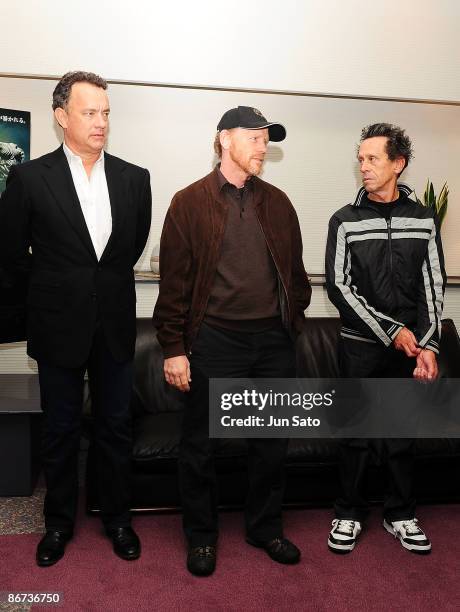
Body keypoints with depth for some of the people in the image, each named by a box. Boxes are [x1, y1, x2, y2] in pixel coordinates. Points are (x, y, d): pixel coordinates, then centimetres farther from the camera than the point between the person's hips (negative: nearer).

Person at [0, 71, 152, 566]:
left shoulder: (134, 179, 1)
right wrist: (56, 289, 11)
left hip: (115, 325, 2)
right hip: (59, 326, -1)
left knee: (115, 428, 13)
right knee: (60, 431, 14)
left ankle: (117, 518, 33)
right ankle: (59, 522, 34)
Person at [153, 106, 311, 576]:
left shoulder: (277, 202, 10)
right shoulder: (190, 202, -1)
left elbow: (294, 267, 14)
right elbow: (174, 280, -5)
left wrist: (293, 318, 7)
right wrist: (174, 348, -8)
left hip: (273, 341, 4)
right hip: (214, 341, -3)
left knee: (271, 443, 14)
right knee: (200, 446, 8)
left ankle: (265, 528, 35)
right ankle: (200, 536, 29)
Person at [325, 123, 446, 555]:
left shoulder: (424, 220, 4)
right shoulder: (345, 221, -1)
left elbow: (433, 286, 3)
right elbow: (338, 286, -7)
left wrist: (428, 345, -6)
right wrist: (392, 331, -12)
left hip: (411, 346, 2)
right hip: (360, 345, -1)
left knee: (402, 433, 11)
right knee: (356, 432, 7)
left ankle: (400, 515, 28)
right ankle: (349, 513, 24)